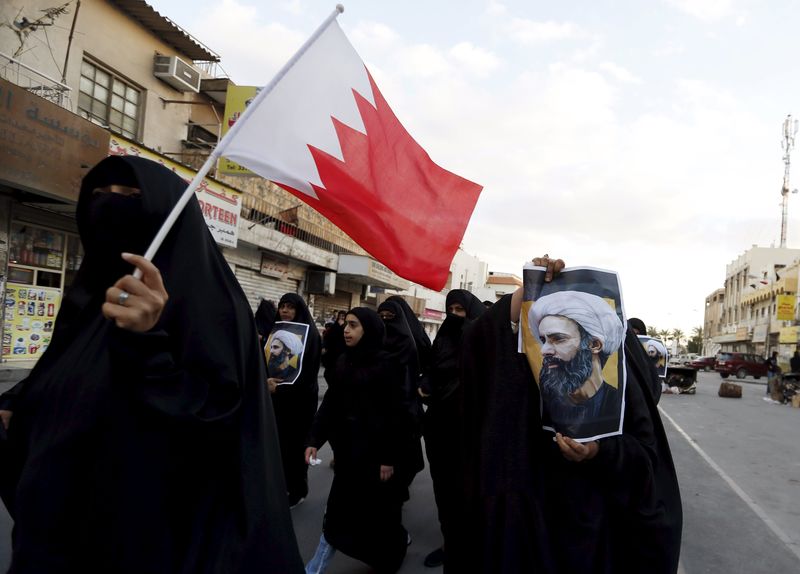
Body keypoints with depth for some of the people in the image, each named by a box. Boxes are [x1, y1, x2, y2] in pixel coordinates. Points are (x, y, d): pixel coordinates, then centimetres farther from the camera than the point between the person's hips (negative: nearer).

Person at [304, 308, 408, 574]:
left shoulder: (384, 364, -12)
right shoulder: (343, 361, 5)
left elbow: (394, 413, -12)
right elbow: (330, 403, 4)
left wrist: (389, 457, -13)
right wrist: (315, 439, -6)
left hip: (374, 448, -5)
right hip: (347, 447, 5)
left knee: (377, 509, 11)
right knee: (338, 510, 8)